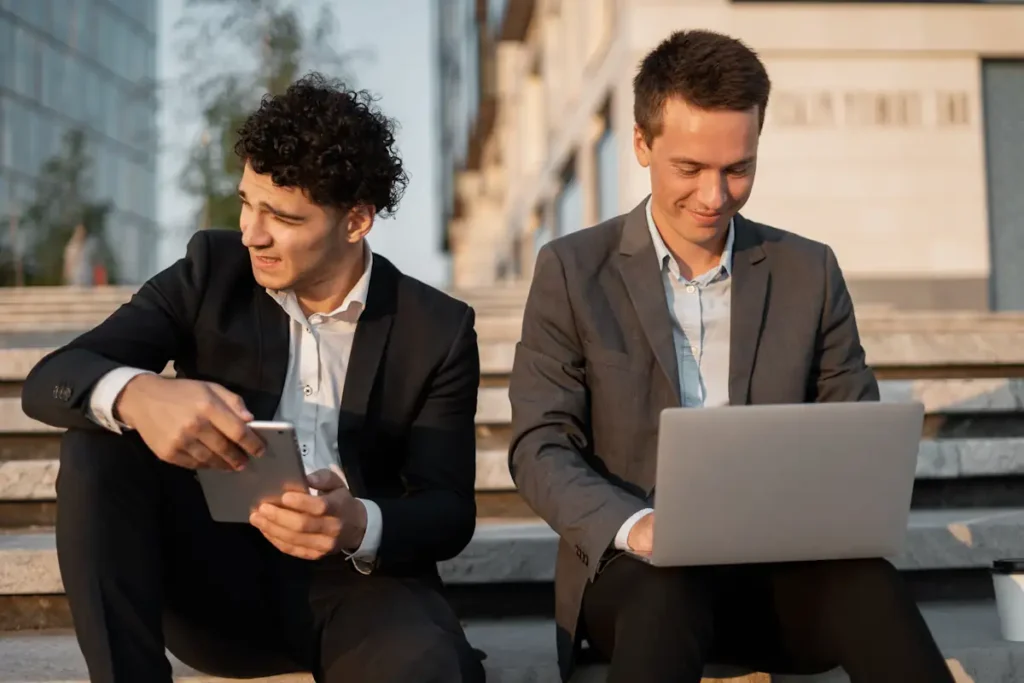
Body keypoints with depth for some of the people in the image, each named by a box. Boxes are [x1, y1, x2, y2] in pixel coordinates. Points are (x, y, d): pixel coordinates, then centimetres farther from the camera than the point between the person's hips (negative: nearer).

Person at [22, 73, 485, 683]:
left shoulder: (438, 331, -4)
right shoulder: (212, 271, -1)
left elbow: (450, 512, -6)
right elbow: (50, 379, -9)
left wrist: (360, 527, -30)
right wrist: (135, 395, -34)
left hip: (357, 585, -3)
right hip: (219, 580, 3)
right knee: (99, 445, -23)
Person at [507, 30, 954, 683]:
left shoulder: (809, 271, 9)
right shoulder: (573, 270, 2)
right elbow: (540, 447, -3)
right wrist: (635, 525, -23)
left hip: (781, 564, 3)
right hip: (637, 570, -2)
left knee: (867, 581, -30)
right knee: (668, 592, -37)